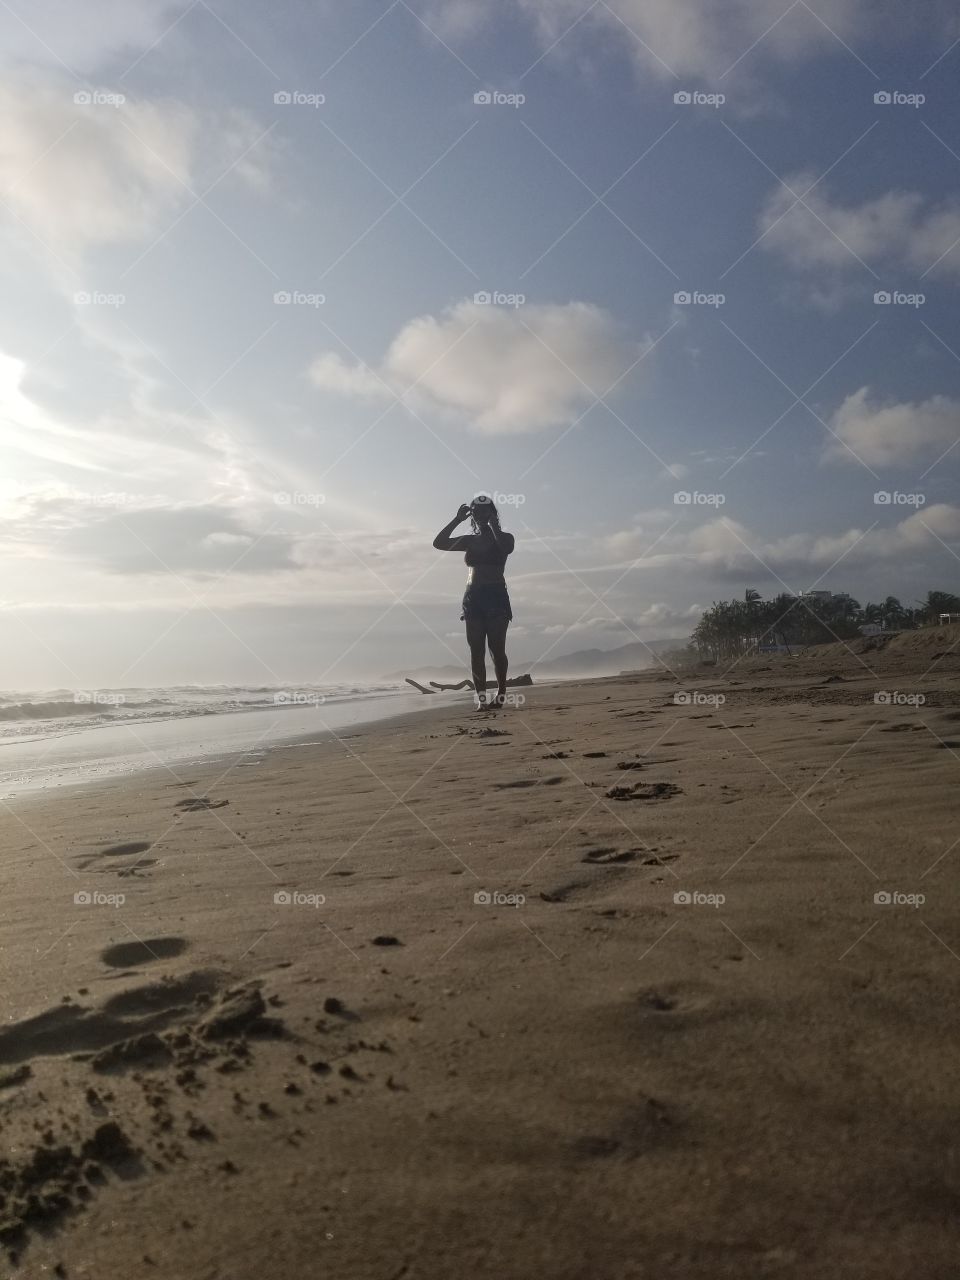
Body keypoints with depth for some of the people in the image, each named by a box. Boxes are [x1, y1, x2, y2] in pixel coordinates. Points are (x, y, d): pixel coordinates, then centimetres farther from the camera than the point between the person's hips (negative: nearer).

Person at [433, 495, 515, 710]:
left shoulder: (504, 538, 7)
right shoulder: (469, 540, 16)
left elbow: (506, 547, -18)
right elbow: (439, 543, 6)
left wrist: (492, 522, -10)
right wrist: (457, 519, 4)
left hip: (496, 597, -3)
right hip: (472, 598, 3)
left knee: (496, 648, -7)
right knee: (476, 650, -3)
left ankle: (501, 691, 9)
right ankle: (481, 698, -3)